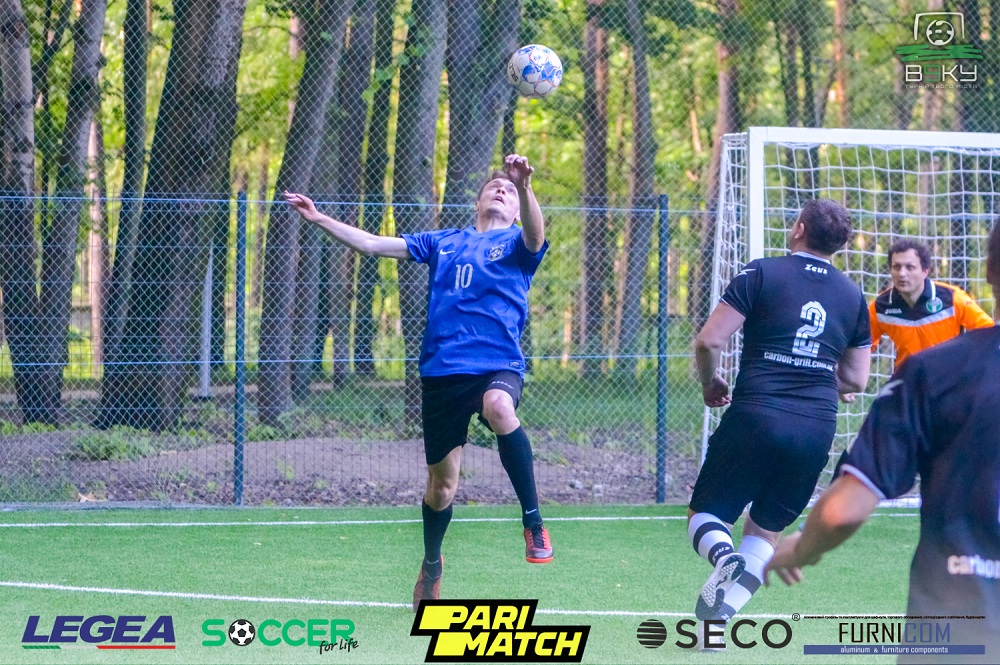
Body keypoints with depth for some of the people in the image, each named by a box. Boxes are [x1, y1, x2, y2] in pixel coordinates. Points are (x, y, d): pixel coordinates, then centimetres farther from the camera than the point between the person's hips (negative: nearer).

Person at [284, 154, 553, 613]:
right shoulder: (442, 243, 18)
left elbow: (535, 237, -17)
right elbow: (373, 245, 19)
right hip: (441, 371, 4)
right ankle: (431, 566, 36)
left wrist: (525, 188, -36)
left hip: (497, 364, -4)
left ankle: (533, 523, -33)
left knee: (499, 408, -39)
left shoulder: (514, 244, 8)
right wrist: (318, 219, 13)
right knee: (441, 481, 10)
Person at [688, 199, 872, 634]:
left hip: (756, 416, -3)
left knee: (705, 516, 9)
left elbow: (709, 341, -6)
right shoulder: (852, 296, 13)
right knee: (766, 530, 17)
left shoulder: (762, 274, 0)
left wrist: (710, 383, 14)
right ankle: (720, 612, -4)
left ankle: (725, 556, -26)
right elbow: (855, 379, 17)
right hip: (818, 427, 4)